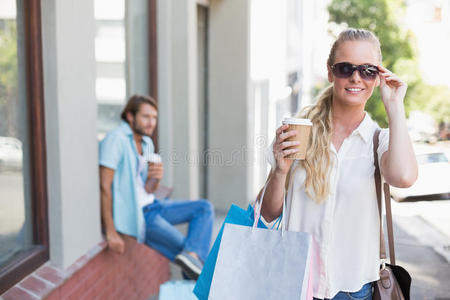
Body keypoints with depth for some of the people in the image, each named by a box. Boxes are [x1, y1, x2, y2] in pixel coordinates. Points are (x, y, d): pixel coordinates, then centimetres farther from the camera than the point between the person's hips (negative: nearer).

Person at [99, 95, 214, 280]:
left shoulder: (147, 143, 11)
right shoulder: (116, 139, -15)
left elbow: (148, 190, 11)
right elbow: (104, 186, -20)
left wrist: (156, 178, -13)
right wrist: (110, 232, -23)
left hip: (150, 205, 9)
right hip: (133, 213, -9)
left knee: (204, 208, -2)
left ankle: (191, 255, -20)